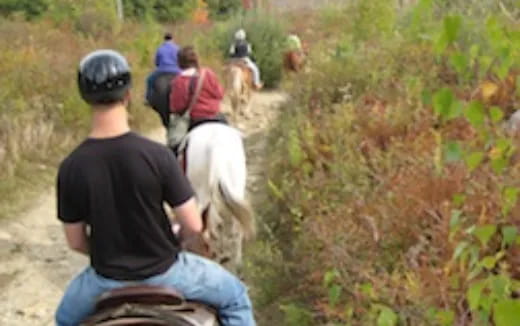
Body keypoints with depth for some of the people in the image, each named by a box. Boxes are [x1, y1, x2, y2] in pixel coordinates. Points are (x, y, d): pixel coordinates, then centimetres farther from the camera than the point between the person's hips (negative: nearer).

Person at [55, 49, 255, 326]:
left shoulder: (71, 167, -14)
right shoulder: (157, 155, -21)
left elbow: (75, 242, -5)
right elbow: (193, 225, -16)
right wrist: (172, 243, 6)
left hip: (108, 278, 2)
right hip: (162, 272, -2)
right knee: (235, 297, 23)